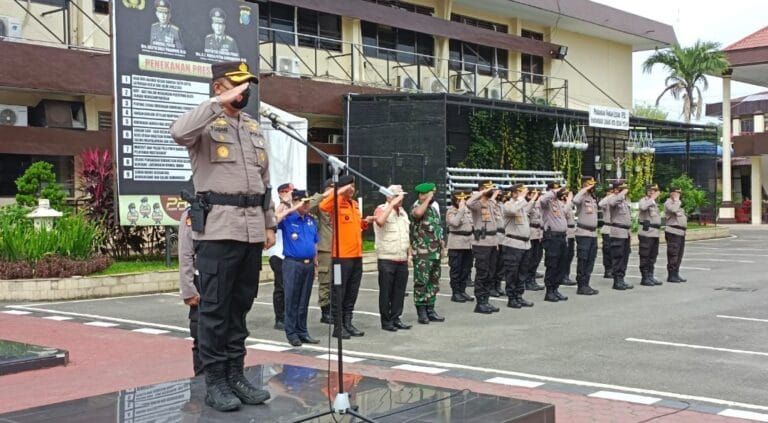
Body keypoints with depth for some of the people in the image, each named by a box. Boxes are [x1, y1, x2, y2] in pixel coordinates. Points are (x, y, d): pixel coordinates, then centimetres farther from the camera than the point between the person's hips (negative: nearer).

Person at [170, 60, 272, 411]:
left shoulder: (255, 127, 18)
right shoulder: (207, 123, -2)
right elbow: (179, 133, -27)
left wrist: (269, 224, 15)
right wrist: (219, 102, -23)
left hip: (252, 229, 6)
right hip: (218, 228, -6)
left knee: (240, 306, 11)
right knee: (215, 308, -2)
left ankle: (235, 375, 18)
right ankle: (215, 381, 5)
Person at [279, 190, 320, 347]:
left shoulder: (311, 220, 13)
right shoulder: (287, 218, -3)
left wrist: (315, 263, 16)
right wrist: (290, 208, -18)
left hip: (309, 264, 5)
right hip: (292, 263, -5)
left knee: (304, 301, 10)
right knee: (292, 300, 0)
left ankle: (302, 331, 17)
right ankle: (291, 333, 7)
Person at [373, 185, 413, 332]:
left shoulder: (403, 213, 17)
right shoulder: (381, 209, -5)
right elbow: (380, 221, -30)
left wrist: (409, 254, 16)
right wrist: (392, 204, -23)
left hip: (402, 259, 7)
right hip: (386, 259, -7)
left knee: (399, 291, 9)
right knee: (386, 291, 0)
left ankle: (396, 318, 18)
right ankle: (386, 321, 7)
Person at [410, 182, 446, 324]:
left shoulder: (433, 209, 16)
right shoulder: (416, 208, -9)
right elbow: (418, 213, -35)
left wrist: (440, 242, 20)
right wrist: (428, 199, -23)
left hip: (435, 252, 8)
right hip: (422, 253, -8)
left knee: (433, 282, 12)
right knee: (421, 282, -4)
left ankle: (430, 310, 19)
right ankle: (421, 312, 2)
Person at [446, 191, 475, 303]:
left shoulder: (468, 209, 14)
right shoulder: (451, 211, -6)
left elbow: (472, 223, 22)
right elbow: (455, 223, -24)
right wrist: (461, 208, -20)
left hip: (468, 244, 7)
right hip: (456, 244, -7)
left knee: (466, 269, 10)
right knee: (456, 270, -2)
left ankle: (462, 291, 19)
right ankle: (455, 293, 2)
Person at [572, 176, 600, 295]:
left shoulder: (593, 198, 17)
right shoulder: (582, 196, -8)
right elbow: (575, 200, -32)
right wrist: (585, 190, -21)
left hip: (593, 233, 8)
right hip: (583, 233, -8)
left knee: (590, 260, 10)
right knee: (582, 260, -4)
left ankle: (586, 285, 17)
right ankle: (581, 286, 1)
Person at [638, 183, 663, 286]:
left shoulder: (654, 203, 20)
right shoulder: (643, 201, -8)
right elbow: (643, 207, -34)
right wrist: (652, 199, -23)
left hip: (655, 233, 9)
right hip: (646, 233, -9)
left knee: (653, 256, 12)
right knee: (645, 257, -4)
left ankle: (650, 277, 19)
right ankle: (645, 278, 0)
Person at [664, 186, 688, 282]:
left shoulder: (678, 203, 23)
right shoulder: (668, 203, -7)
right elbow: (674, 210, -28)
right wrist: (676, 200, -15)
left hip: (681, 232, 9)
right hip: (673, 232, -9)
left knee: (679, 254, 10)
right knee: (673, 254, -8)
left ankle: (676, 274, 17)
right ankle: (671, 275, -5)